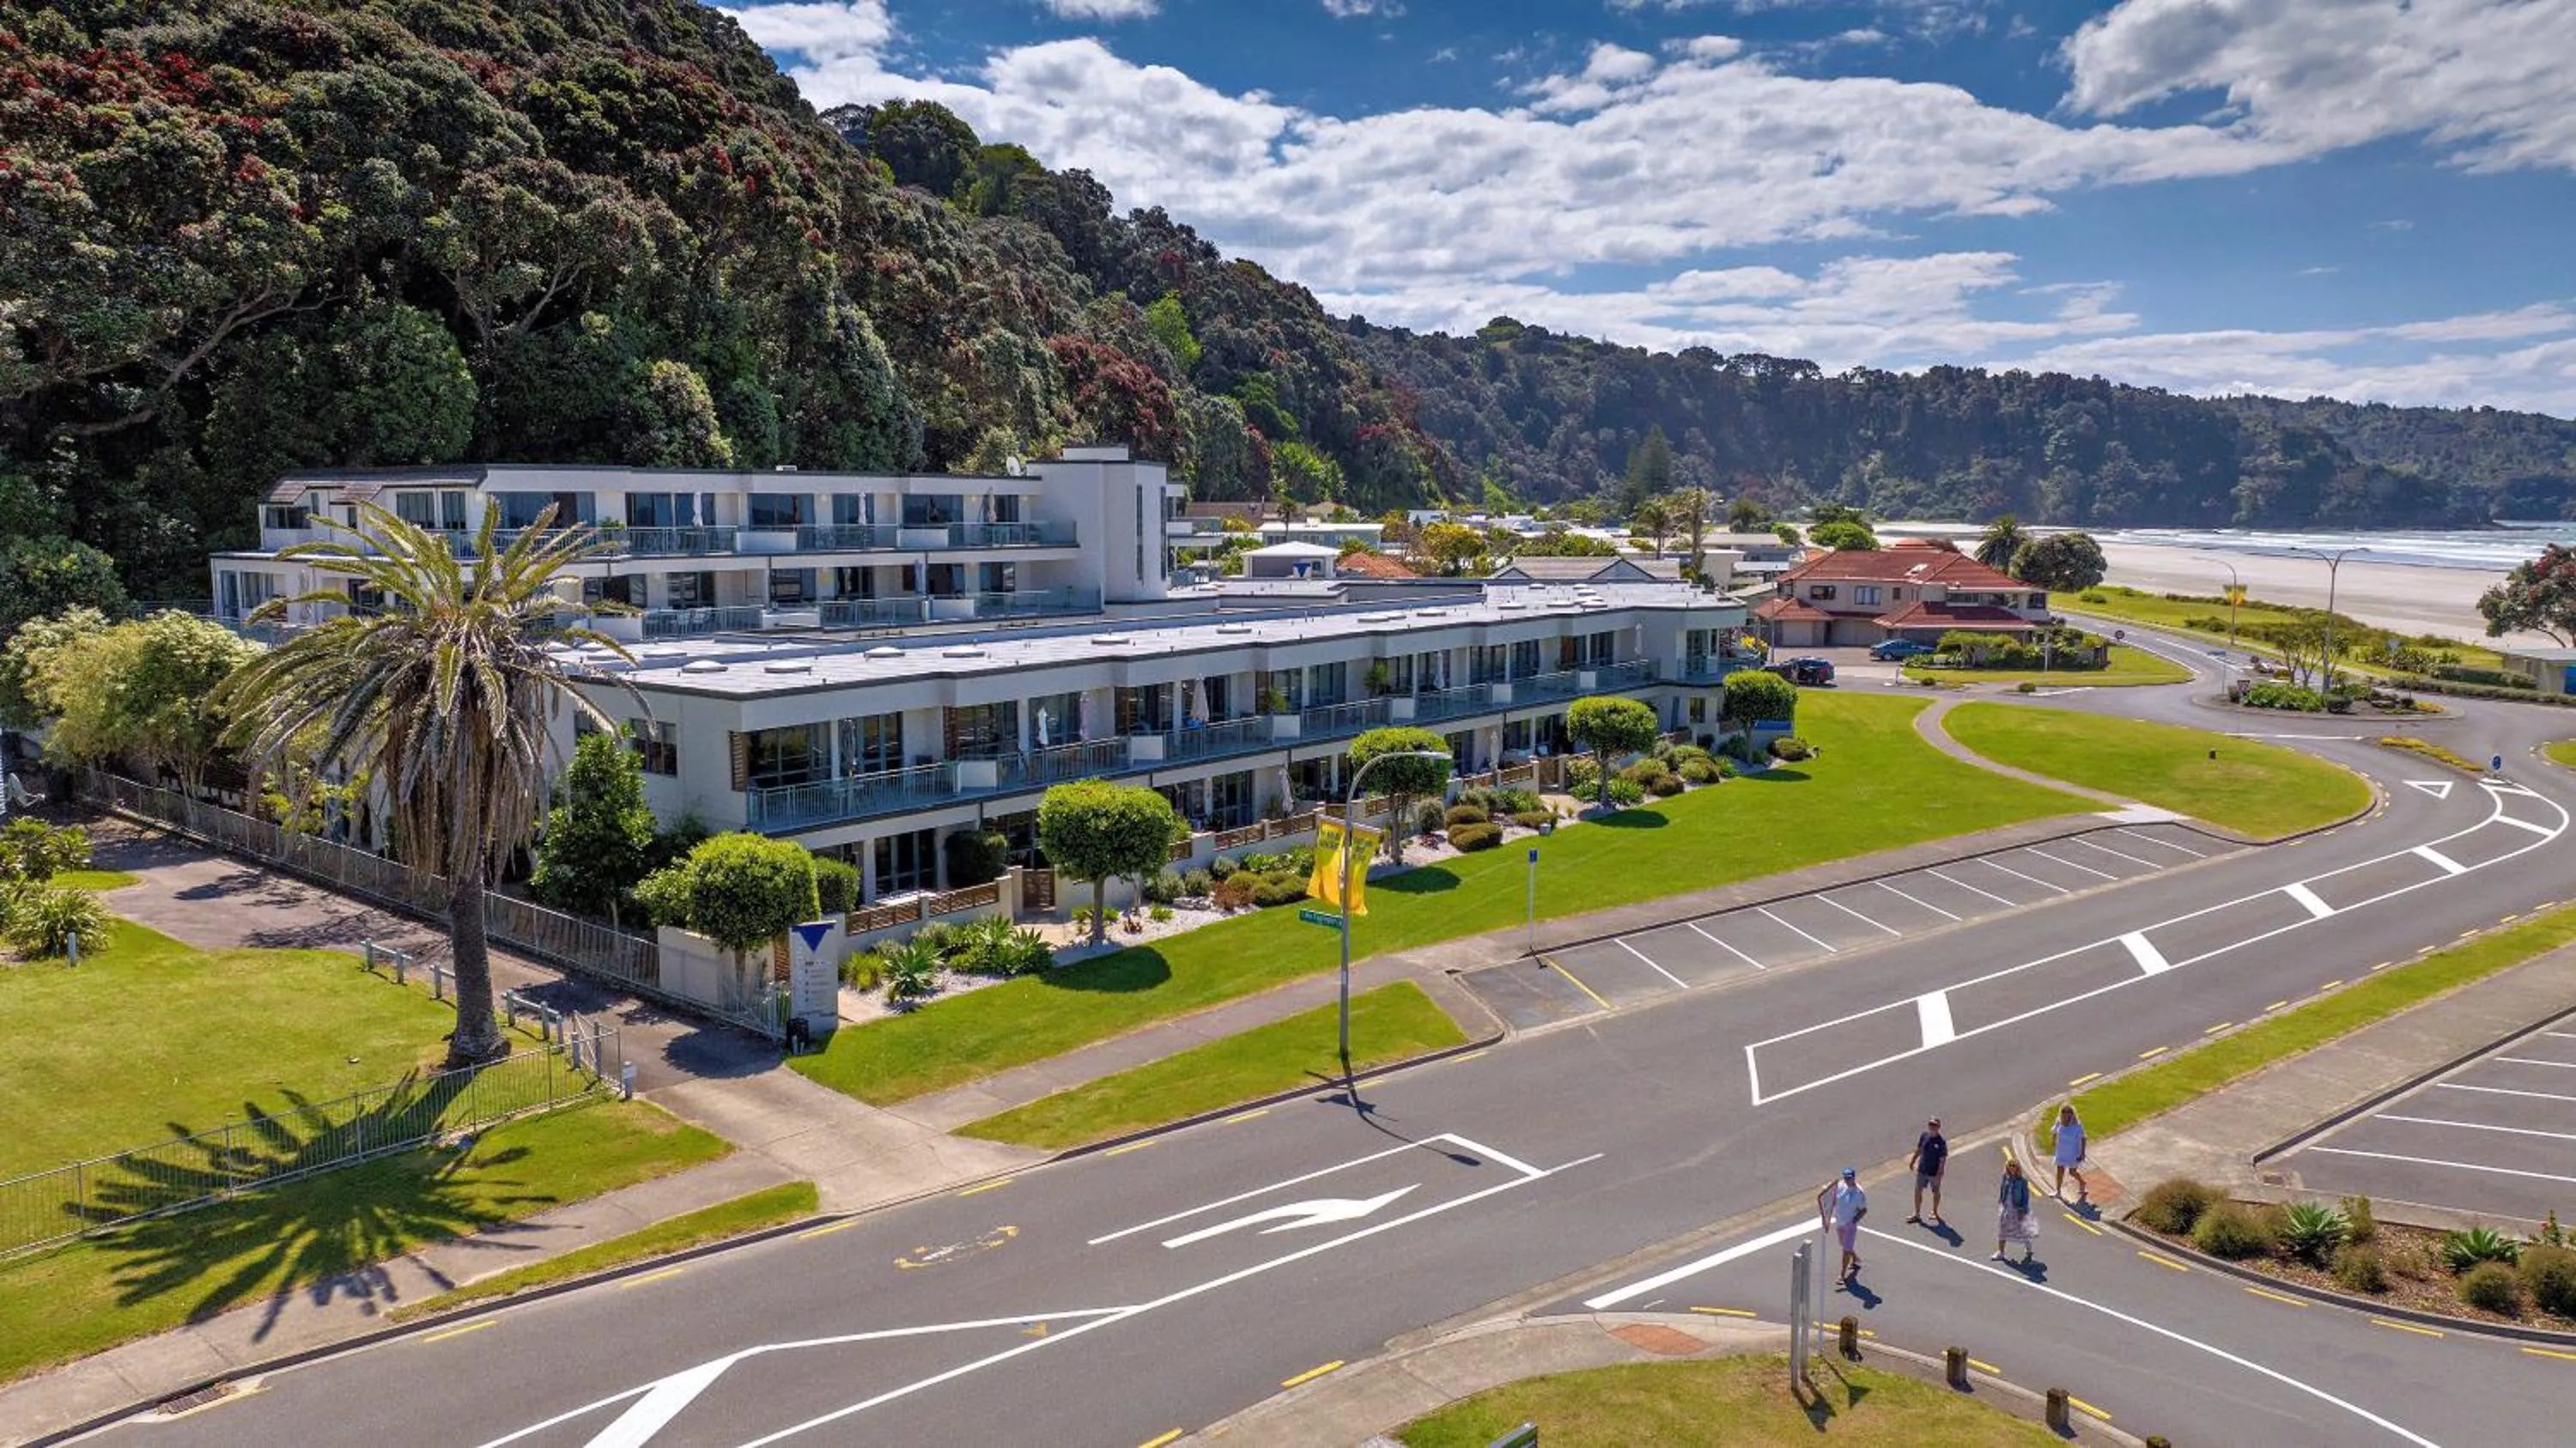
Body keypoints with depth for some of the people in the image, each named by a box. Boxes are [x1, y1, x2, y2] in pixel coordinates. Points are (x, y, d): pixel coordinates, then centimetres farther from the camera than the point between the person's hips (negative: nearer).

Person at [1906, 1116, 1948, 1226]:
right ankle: (1917, 1215, 19)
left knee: (1936, 1192, 17)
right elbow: (1919, 1149, 11)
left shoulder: (1941, 1142, -21)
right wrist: (1913, 1161, 16)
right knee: (1917, 1191, 8)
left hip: (1934, 1173, -5)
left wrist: (1939, 1174, -20)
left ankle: (1935, 1212, 39)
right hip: (1922, 1170, 5)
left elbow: (1943, 1159, -19)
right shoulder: (1924, 1136, -5)